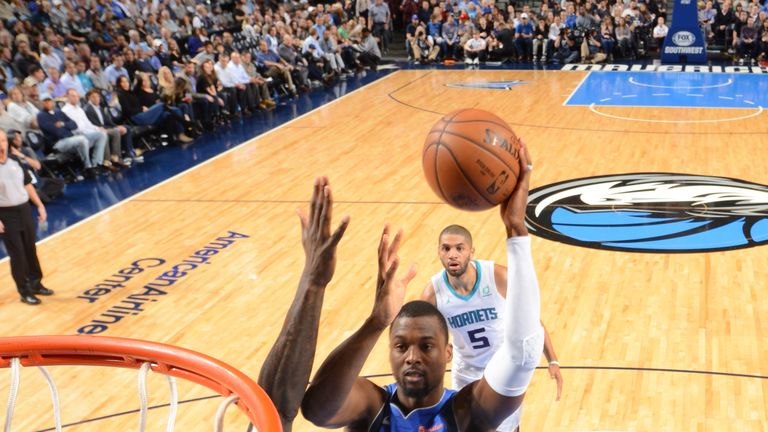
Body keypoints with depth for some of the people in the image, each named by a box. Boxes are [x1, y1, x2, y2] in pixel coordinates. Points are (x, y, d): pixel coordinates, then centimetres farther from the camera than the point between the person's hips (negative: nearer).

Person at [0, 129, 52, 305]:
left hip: (24, 209, 5)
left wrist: (40, 205, 10)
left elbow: (27, 184, 14)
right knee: (17, 254, 0)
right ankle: (25, 291, 12)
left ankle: (36, 284, 29)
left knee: (30, 249, 14)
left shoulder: (15, 160, 4)